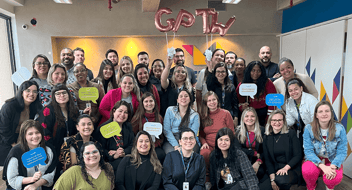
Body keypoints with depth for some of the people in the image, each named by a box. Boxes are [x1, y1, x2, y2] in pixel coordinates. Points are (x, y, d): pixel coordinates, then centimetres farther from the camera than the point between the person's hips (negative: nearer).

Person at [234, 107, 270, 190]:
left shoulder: (262, 130, 2)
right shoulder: (238, 132, 5)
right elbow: (238, 149, -4)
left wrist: (258, 162, -16)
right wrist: (256, 154, -9)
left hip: (258, 162, 0)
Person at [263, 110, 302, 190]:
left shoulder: (291, 134, 2)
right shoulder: (266, 137, 6)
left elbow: (298, 155, -2)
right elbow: (267, 159, 2)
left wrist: (285, 168, -17)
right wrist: (272, 178, -11)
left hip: (291, 169, -1)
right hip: (275, 170, 1)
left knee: (280, 180, -32)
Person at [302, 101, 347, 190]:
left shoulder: (340, 128, -8)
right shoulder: (308, 128, -10)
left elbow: (342, 152, -8)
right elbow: (308, 151, -13)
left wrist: (332, 167, -25)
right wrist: (322, 166, -27)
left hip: (332, 161, 1)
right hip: (315, 160, -1)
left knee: (335, 178, -30)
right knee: (307, 171, -32)